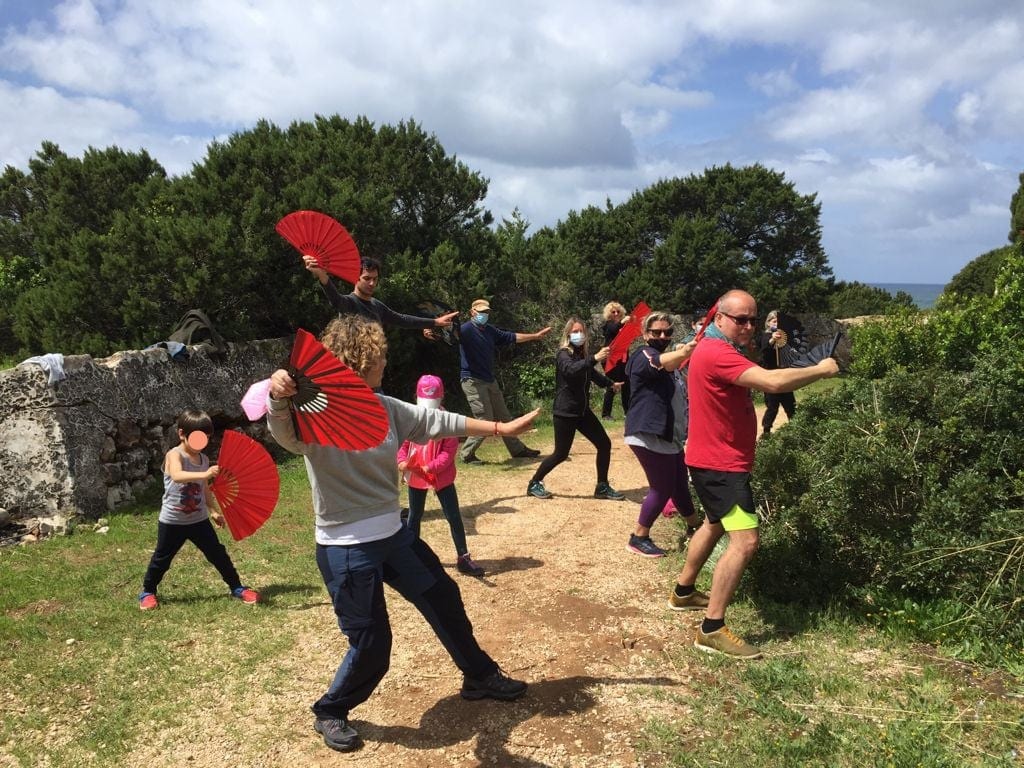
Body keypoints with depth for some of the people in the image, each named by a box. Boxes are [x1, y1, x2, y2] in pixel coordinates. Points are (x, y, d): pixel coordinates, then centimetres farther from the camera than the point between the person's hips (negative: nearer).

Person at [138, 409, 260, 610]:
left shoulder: (204, 459, 3)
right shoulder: (174, 455, -17)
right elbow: (177, 476, -40)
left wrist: (214, 510, 15)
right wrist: (204, 474, -54)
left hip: (199, 519, 5)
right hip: (172, 521, -5)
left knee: (218, 553, 5)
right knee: (162, 559, 11)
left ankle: (237, 588, 15)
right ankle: (147, 592, 32)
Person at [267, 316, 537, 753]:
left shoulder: (384, 407, 1)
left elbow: (436, 421, 9)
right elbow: (283, 431, -41)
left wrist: (501, 429, 16)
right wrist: (278, 399, -65)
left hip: (393, 535, 8)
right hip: (346, 550, -7)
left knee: (444, 599, 20)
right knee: (371, 646, 3)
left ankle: (480, 677, 43)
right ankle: (330, 713, 33)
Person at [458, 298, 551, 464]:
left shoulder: (490, 331, 10)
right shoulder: (466, 329, -15)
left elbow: (512, 337, 21)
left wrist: (536, 335, 26)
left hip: (490, 381, 8)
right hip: (473, 381, -8)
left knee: (504, 417, 18)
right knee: (485, 422, -10)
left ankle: (518, 450, 32)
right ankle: (467, 454, 6)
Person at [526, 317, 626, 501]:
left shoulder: (582, 354, 10)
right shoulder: (563, 354, -13)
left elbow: (592, 373, 30)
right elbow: (571, 370, -36)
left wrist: (610, 384, 42)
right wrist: (594, 358, -47)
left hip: (582, 411, 8)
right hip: (565, 413, -8)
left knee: (604, 444, 5)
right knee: (561, 454, -3)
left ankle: (602, 487, 17)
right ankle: (534, 484, 16)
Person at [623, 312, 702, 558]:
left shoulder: (664, 357, 20)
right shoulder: (644, 355, -12)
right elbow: (662, 363, -37)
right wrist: (683, 353, -56)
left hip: (668, 436, 10)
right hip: (648, 436, -10)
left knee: (680, 485, 19)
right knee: (663, 489, -6)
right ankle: (639, 538, 7)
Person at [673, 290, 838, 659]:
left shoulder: (720, 350, 15)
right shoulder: (716, 353, -23)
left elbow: (761, 379, 10)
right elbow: (773, 382, -33)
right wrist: (821, 369, -20)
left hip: (718, 461, 11)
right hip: (720, 464, -11)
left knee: (714, 525, 26)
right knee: (744, 541, -15)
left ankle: (683, 592, 43)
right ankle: (712, 630, -9)